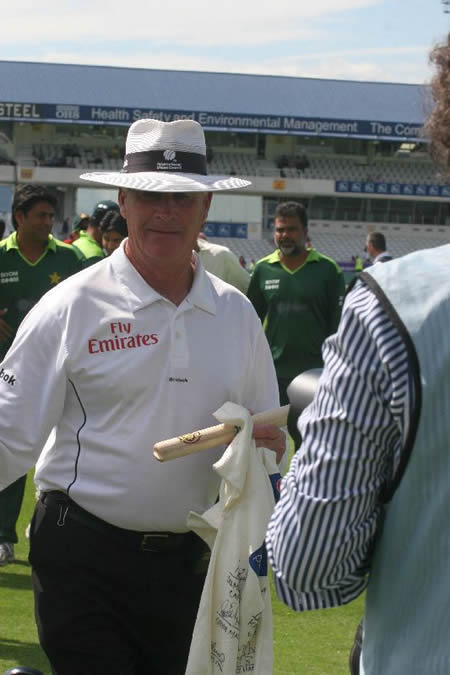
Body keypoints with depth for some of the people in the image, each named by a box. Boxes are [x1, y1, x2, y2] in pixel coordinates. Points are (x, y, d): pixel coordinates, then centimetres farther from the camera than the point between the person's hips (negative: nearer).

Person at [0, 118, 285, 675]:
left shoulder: (236, 313, 7)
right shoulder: (70, 307, -6)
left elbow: (265, 428, 17)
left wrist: (266, 443, -5)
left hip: (187, 561, 4)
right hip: (83, 559, -4)